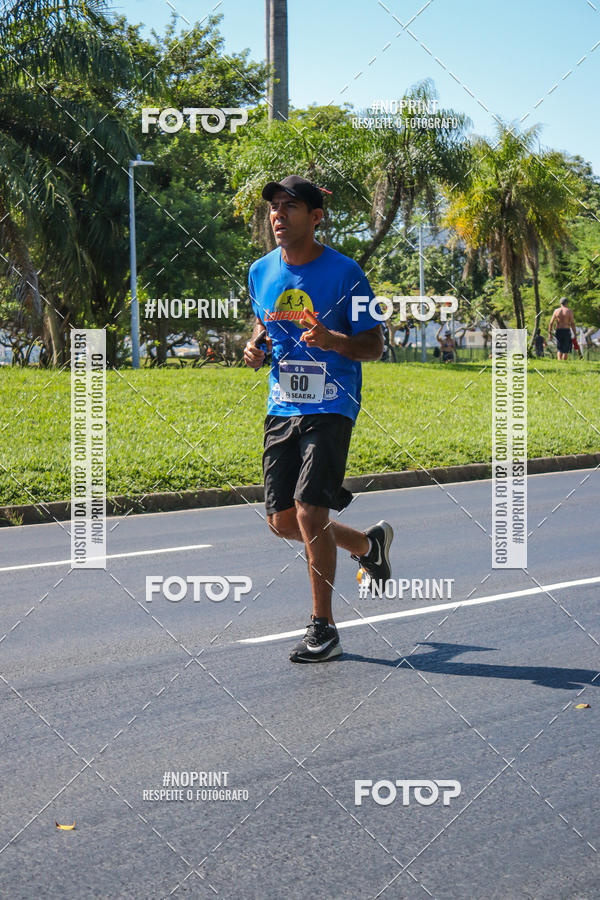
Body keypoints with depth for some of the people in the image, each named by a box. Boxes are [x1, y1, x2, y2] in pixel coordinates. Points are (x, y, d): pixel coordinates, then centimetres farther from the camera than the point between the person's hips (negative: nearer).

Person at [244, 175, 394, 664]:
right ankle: (369, 542, 34)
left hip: (330, 408, -6)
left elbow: (374, 345, -6)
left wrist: (334, 341, -26)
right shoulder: (261, 271, 7)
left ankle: (324, 628, 0)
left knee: (309, 513, -15)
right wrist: (255, 346, 3)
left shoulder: (344, 272, -10)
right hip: (282, 407, 6)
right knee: (282, 522, 6)